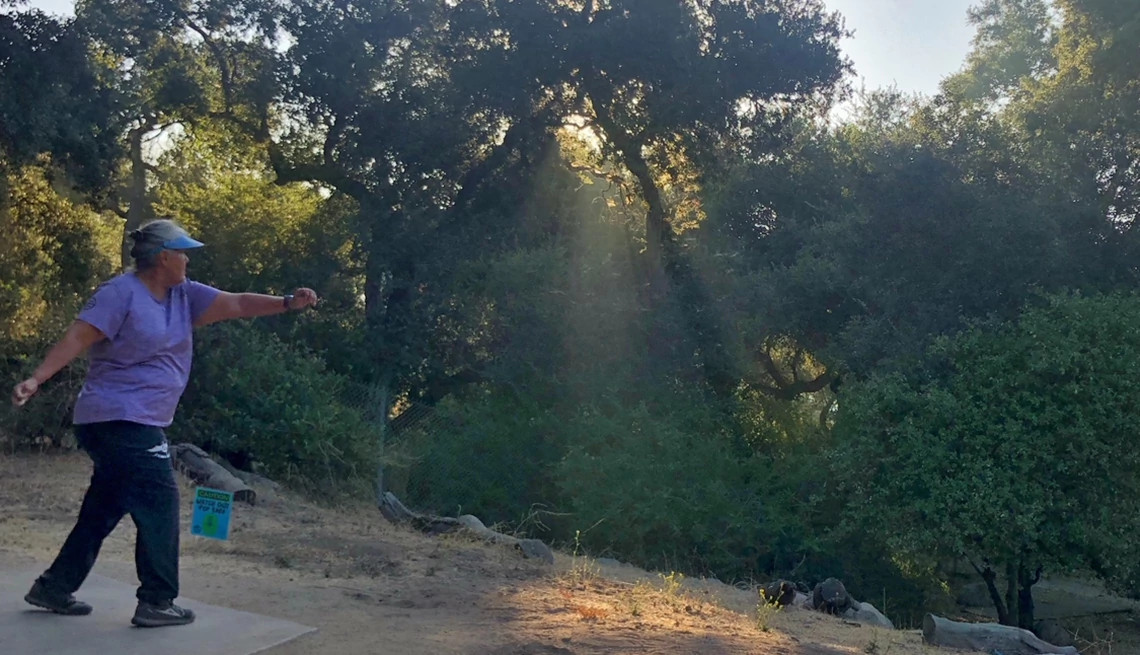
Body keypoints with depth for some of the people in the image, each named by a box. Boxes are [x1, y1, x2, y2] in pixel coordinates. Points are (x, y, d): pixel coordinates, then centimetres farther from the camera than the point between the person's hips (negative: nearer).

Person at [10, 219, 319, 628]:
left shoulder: (184, 294, 9)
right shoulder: (121, 293, -13)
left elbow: (236, 305, 3)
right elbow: (77, 337, -18)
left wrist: (286, 303, -8)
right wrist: (36, 379, -27)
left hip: (138, 424, 9)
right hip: (119, 421, -9)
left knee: (104, 510, 15)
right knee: (160, 503, -7)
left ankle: (52, 588, 27)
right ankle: (156, 603, 1)